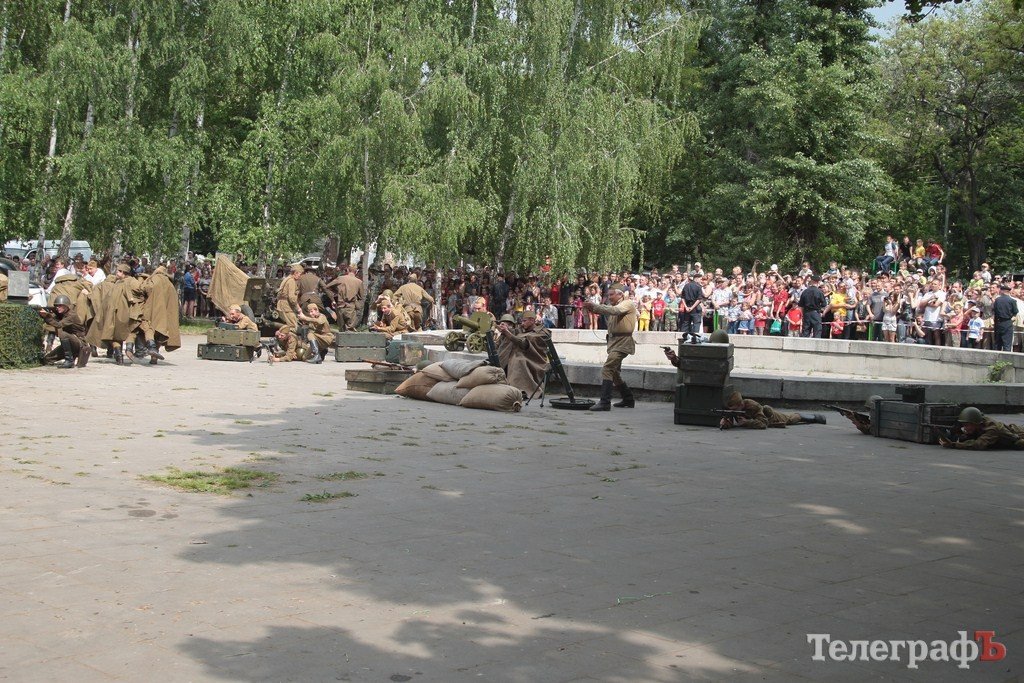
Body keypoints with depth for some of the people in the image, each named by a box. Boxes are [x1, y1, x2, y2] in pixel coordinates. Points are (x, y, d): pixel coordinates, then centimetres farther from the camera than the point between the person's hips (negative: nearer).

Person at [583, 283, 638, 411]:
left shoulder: (627, 304, -6)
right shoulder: (614, 305, 20)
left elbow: (614, 310, -24)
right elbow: (604, 311, 4)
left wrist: (594, 306, -27)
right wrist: (592, 308, -16)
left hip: (623, 342, -10)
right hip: (614, 341, 10)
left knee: (607, 369, -19)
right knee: (614, 372, 17)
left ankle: (605, 402, -22)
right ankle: (628, 399, 31)